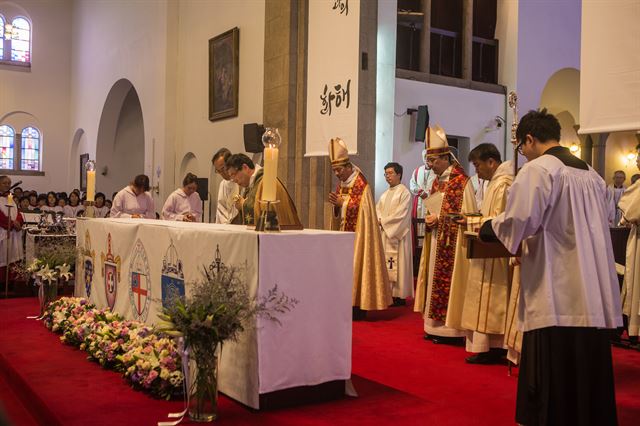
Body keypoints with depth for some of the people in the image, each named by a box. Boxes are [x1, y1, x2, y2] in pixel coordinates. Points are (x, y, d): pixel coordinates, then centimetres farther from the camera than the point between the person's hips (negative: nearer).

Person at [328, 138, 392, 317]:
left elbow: (360, 208, -16)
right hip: (344, 232, 8)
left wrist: (342, 203, -17)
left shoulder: (361, 184, -11)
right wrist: (336, 205, -4)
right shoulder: (341, 184, 13)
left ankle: (359, 308, -1)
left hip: (358, 233, -8)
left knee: (356, 267, -7)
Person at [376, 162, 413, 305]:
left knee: (397, 264, -7)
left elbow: (400, 214, -14)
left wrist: (383, 221, -10)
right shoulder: (385, 194, 19)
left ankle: (399, 295, -3)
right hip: (384, 234, 7)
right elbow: (377, 209, 13)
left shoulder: (404, 192, -6)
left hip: (397, 234, -7)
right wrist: (380, 220, -8)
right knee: (385, 264, 5)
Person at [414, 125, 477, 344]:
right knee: (436, 282, 9)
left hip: (451, 244, -8)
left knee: (448, 283, -6)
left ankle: (450, 329, 2)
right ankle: (436, 326, 16)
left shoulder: (461, 181, -11)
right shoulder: (437, 181, 14)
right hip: (435, 242, 8)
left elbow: (466, 215, -15)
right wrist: (429, 218, 0)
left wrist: (439, 218, -15)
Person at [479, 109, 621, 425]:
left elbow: (517, 222, -16)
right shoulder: (591, 174, 14)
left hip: (556, 296, -7)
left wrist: (489, 227, 4)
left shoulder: (538, 169, -9)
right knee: (588, 372, 15)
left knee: (550, 386, 1)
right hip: (593, 297, 8)